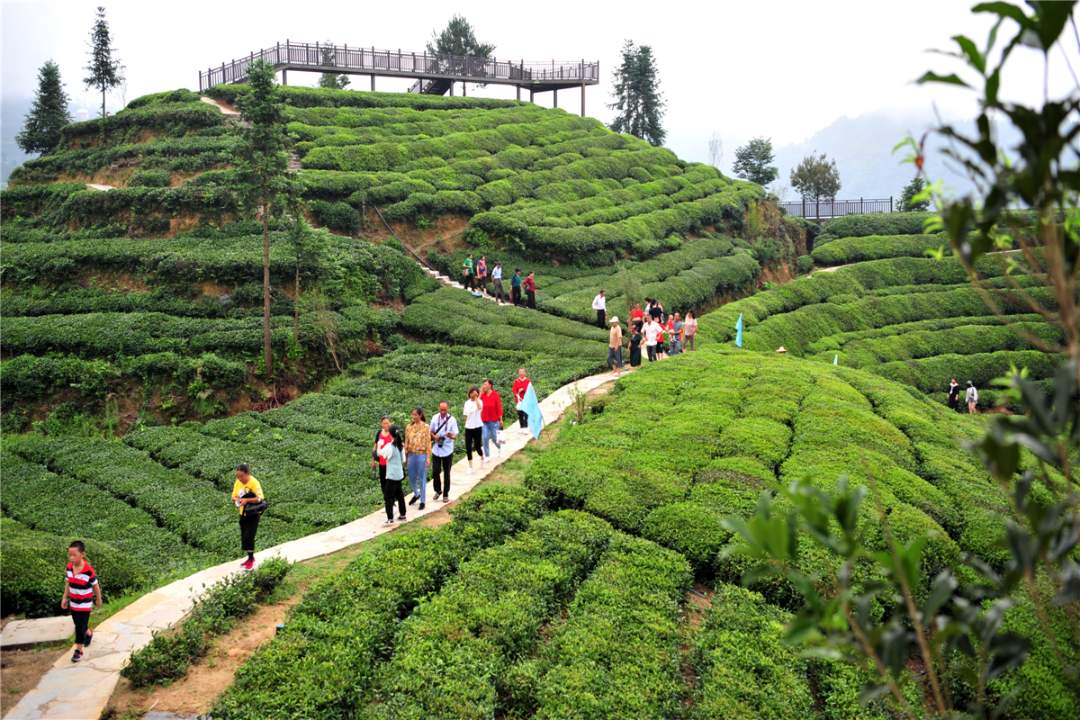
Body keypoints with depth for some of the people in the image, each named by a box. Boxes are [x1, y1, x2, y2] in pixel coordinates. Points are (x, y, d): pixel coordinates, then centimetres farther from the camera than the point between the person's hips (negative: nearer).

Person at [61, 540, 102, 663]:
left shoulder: (89, 570, -25)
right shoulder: (69, 567, -9)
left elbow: (96, 586, -12)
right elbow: (68, 583, 6)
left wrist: (98, 601, -1)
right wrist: (64, 598, 5)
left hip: (85, 604, -6)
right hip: (73, 602, 6)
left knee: (80, 626, 0)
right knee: (78, 625, 21)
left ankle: (79, 650, 15)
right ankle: (88, 633, 50)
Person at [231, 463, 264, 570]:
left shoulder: (254, 483, -19)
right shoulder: (237, 483, 0)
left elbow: (259, 498, -23)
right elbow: (234, 497, 7)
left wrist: (246, 500, -35)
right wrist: (236, 500, -17)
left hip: (253, 514, -6)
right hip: (243, 513, 6)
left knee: (249, 536, -10)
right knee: (244, 537, 10)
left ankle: (251, 559, 3)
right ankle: (250, 557, 24)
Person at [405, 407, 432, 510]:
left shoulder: (425, 427, -7)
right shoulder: (409, 427, 4)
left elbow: (428, 443, -6)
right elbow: (406, 442, 9)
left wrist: (428, 458, -9)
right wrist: (405, 457, 9)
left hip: (421, 455, -4)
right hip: (411, 455, 4)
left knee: (422, 479, 4)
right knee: (411, 478, 13)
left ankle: (423, 501, 15)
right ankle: (416, 494, 39)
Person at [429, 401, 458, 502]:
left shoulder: (452, 420, -10)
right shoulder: (435, 418, -2)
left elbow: (455, 435, -12)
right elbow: (431, 431, 9)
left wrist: (451, 436, -35)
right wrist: (434, 436, -13)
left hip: (447, 450, -2)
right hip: (436, 450, 2)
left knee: (446, 473, 8)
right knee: (435, 472, 1)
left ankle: (446, 494, 21)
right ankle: (438, 490, 25)